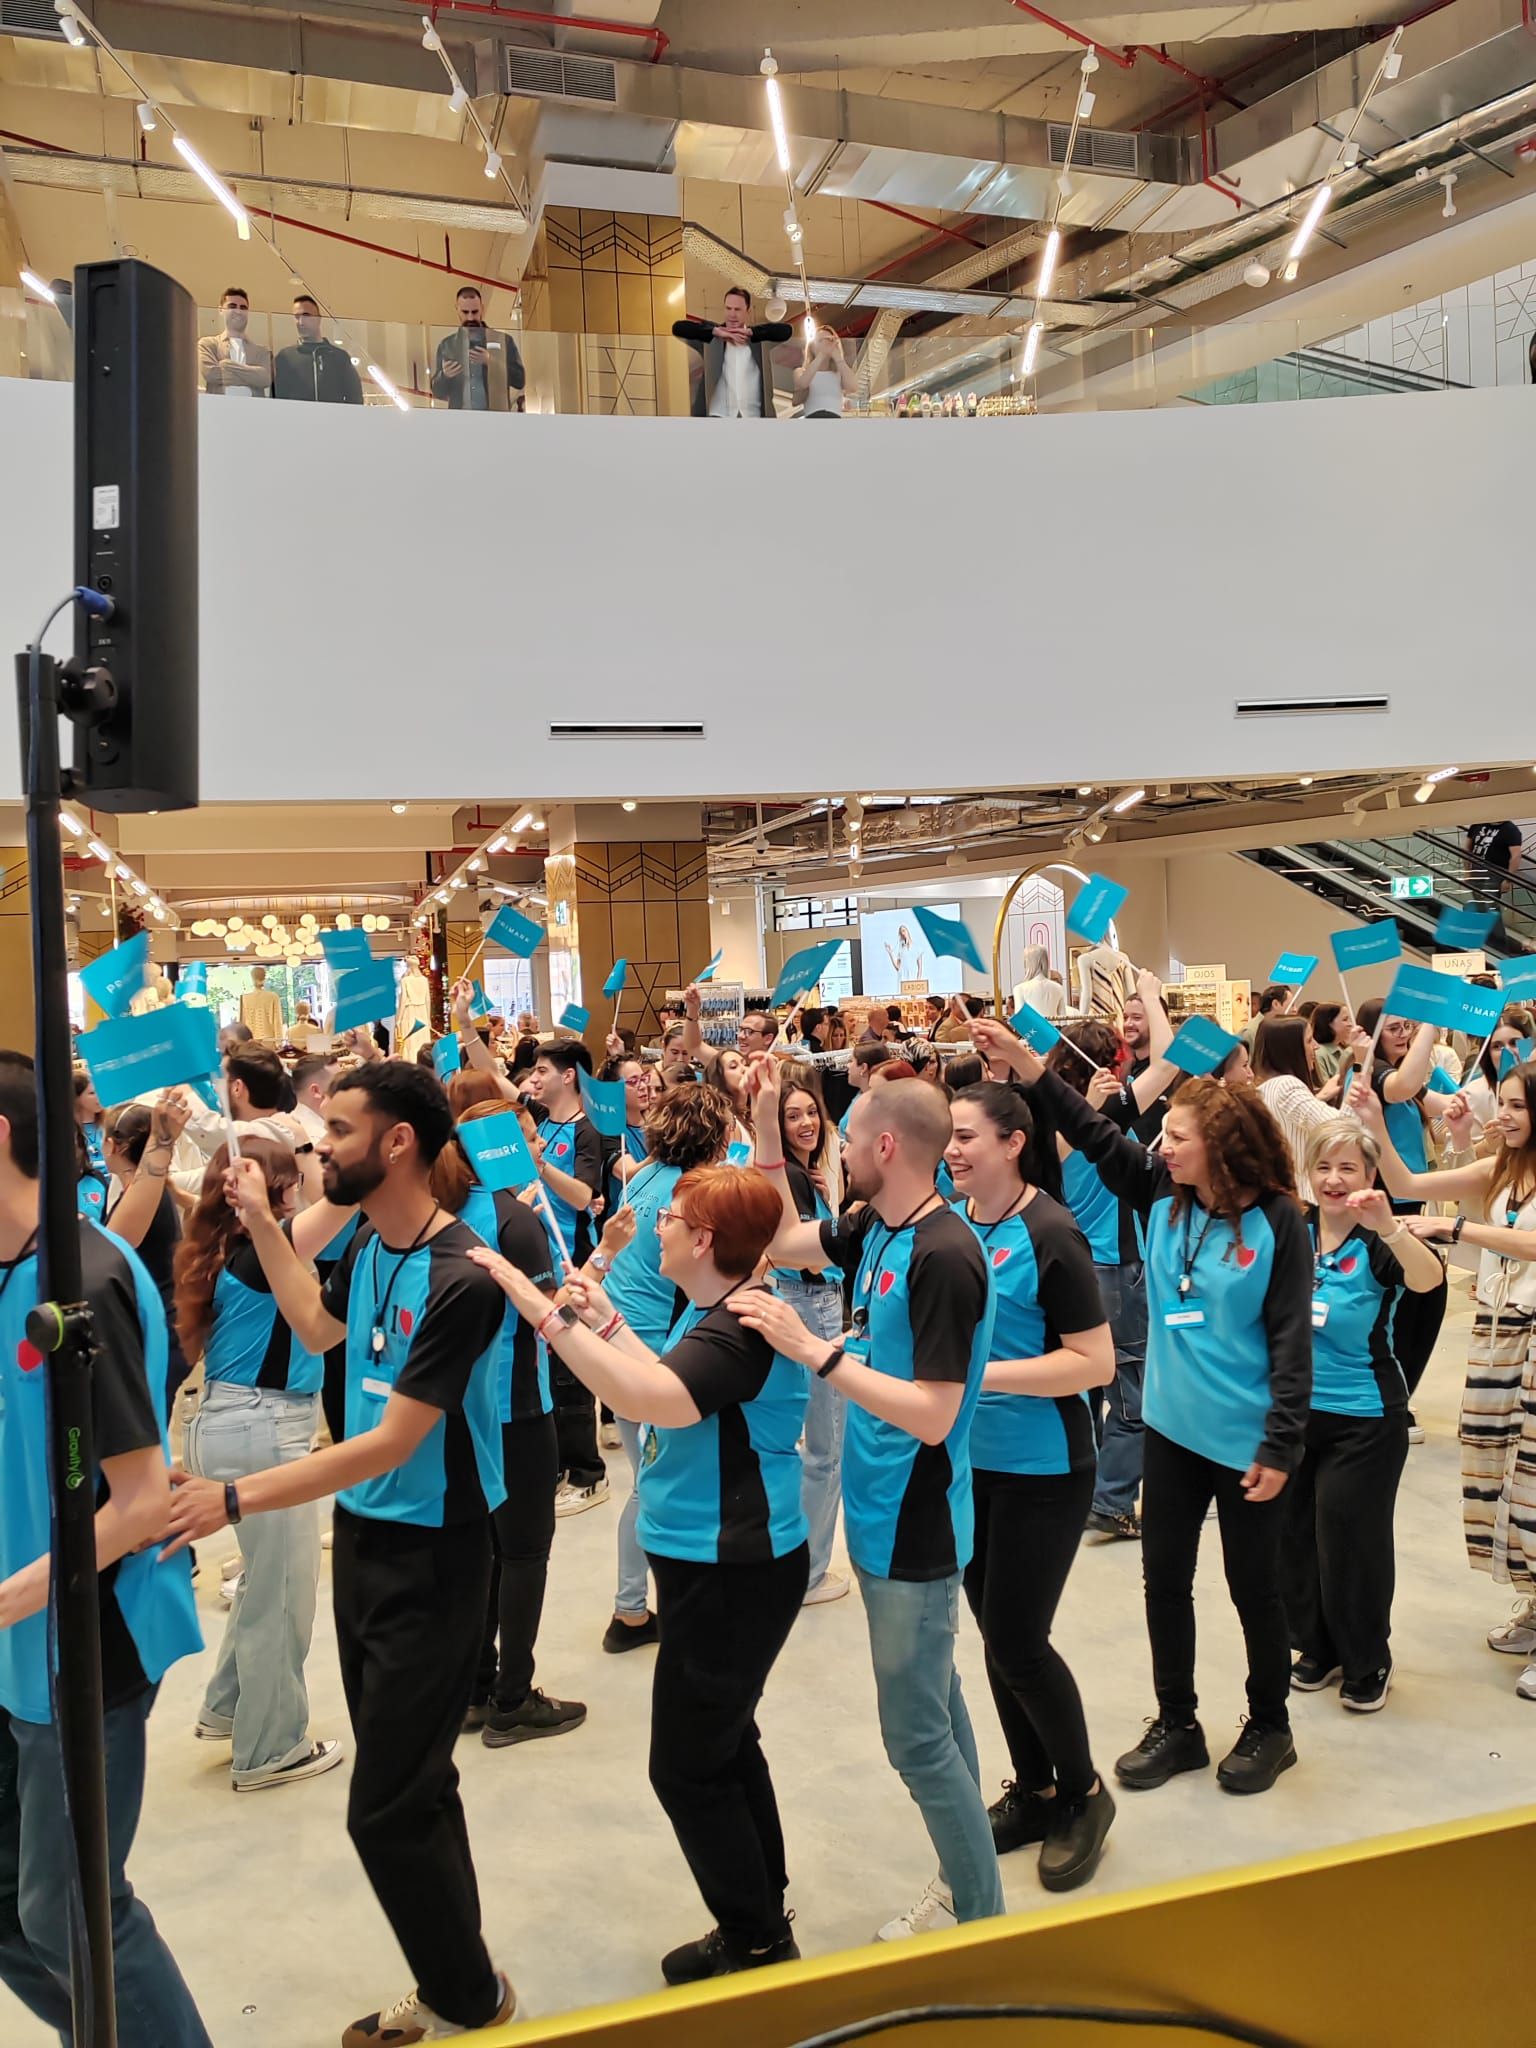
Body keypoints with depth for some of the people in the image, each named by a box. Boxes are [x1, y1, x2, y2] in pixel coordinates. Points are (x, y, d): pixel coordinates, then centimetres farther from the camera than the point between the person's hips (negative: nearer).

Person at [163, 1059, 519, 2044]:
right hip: (362, 1536, 8)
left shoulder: (458, 1279, -24)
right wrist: (261, 1221, 15)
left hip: (430, 1557, -8)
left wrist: (238, 1498, -22)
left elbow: (392, 1443, -23)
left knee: (388, 1810, 0)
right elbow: (320, 1327, 22)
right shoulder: (369, 1246, 1)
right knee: (415, 1788, 18)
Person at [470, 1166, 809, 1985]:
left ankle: (758, 1945, 21)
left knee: (687, 1769, 3)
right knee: (724, 1745, 23)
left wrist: (546, 1313, -41)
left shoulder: (742, 1329, -26)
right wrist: (605, 1322, 10)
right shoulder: (709, 1311, 7)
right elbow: (671, 1390, 16)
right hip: (716, 1563, 11)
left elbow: (651, 1400, -42)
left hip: (733, 1574, -11)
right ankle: (761, 1923, 39)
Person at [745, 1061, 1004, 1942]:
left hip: (914, 1530, -9)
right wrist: (766, 1128, 7)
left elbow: (934, 1414, -26)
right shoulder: (877, 1228, 1)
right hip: (887, 1514, 9)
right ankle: (966, 1885, 36)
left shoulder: (944, 1257, -25)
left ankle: (983, 1916, 19)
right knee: (935, 1703, 20)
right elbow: (783, 1241, 15)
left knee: (918, 1734, 2)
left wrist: (816, 1351, -29)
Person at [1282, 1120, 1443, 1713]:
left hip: (1362, 1419, -4)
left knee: (1351, 1540, 4)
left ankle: (1368, 1662, 25)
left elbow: (1427, 1279, -32)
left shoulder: (1376, 1244, -13)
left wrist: (1389, 1225, -49)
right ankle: (1317, 1647, 33)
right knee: (1293, 1534, 13)